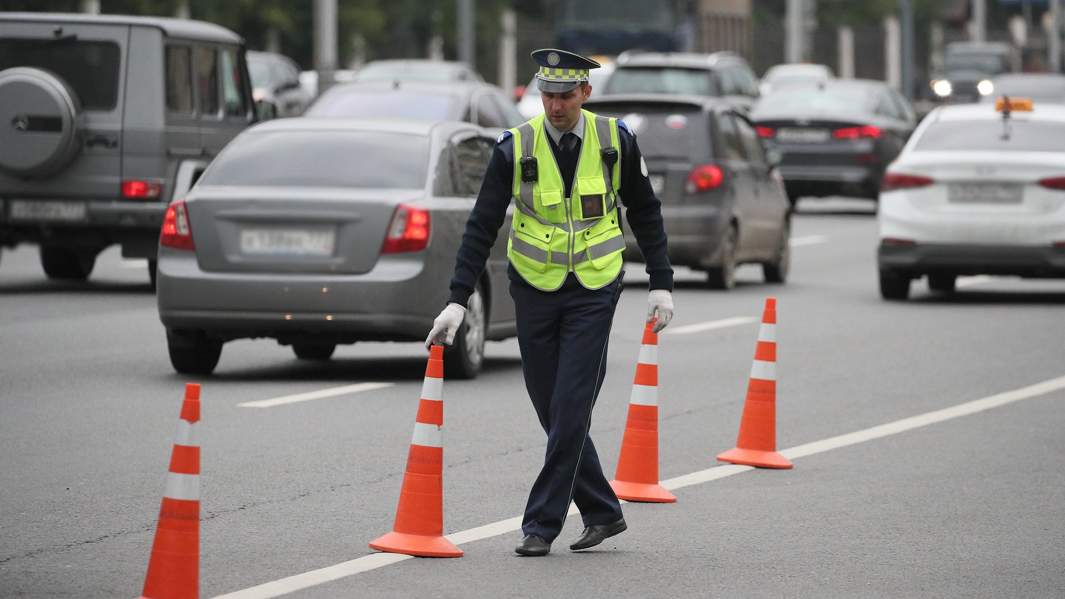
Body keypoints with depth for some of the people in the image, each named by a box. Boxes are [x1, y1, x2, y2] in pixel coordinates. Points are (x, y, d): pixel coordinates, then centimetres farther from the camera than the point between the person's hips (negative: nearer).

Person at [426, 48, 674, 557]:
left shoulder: (615, 141, -6)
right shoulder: (515, 148, -9)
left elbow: (645, 213, 7)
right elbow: (482, 227, -7)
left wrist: (662, 284, 4)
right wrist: (457, 301, -14)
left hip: (594, 292, -1)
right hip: (534, 291, 1)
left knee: (570, 411, -9)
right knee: (554, 413, 6)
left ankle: (542, 524, -3)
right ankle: (603, 512, 21)